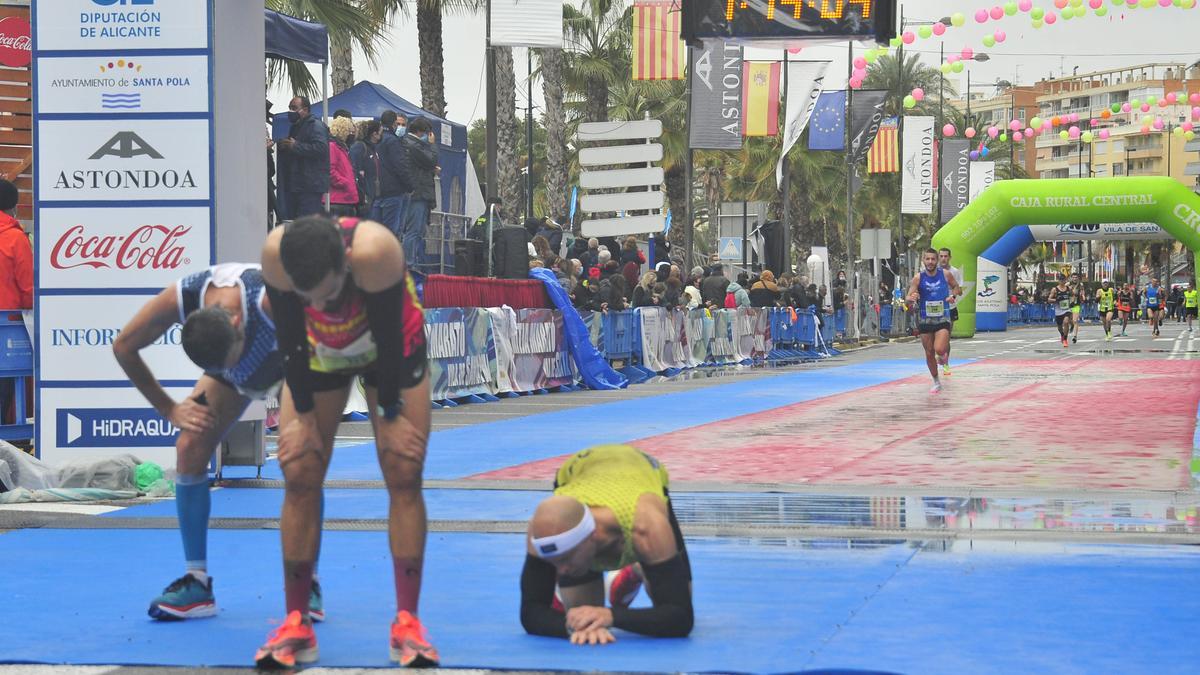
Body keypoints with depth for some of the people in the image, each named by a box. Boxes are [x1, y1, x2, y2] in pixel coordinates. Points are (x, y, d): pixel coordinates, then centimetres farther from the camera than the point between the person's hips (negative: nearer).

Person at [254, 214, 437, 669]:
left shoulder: (374, 253, -42)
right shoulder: (276, 256, -35)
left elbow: (389, 337, -27)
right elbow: (290, 340, -20)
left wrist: (390, 414, -17)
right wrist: (304, 416, -13)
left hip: (391, 350, -2)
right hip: (319, 351, 2)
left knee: (403, 474, -9)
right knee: (300, 476, -7)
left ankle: (407, 623, -5)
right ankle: (296, 624, -1)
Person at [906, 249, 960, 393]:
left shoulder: (945, 274, -5)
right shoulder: (918, 278, -7)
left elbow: (956, 287, 14)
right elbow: (909, 297, -11)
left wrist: (952, 295, -7)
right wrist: (912, 298, -35)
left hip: (942, 318, -1)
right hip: (925, 320, 1)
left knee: (939, 349, -20)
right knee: (929, 353, 8)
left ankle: (943, 355, 19)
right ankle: (936, 382, 26)